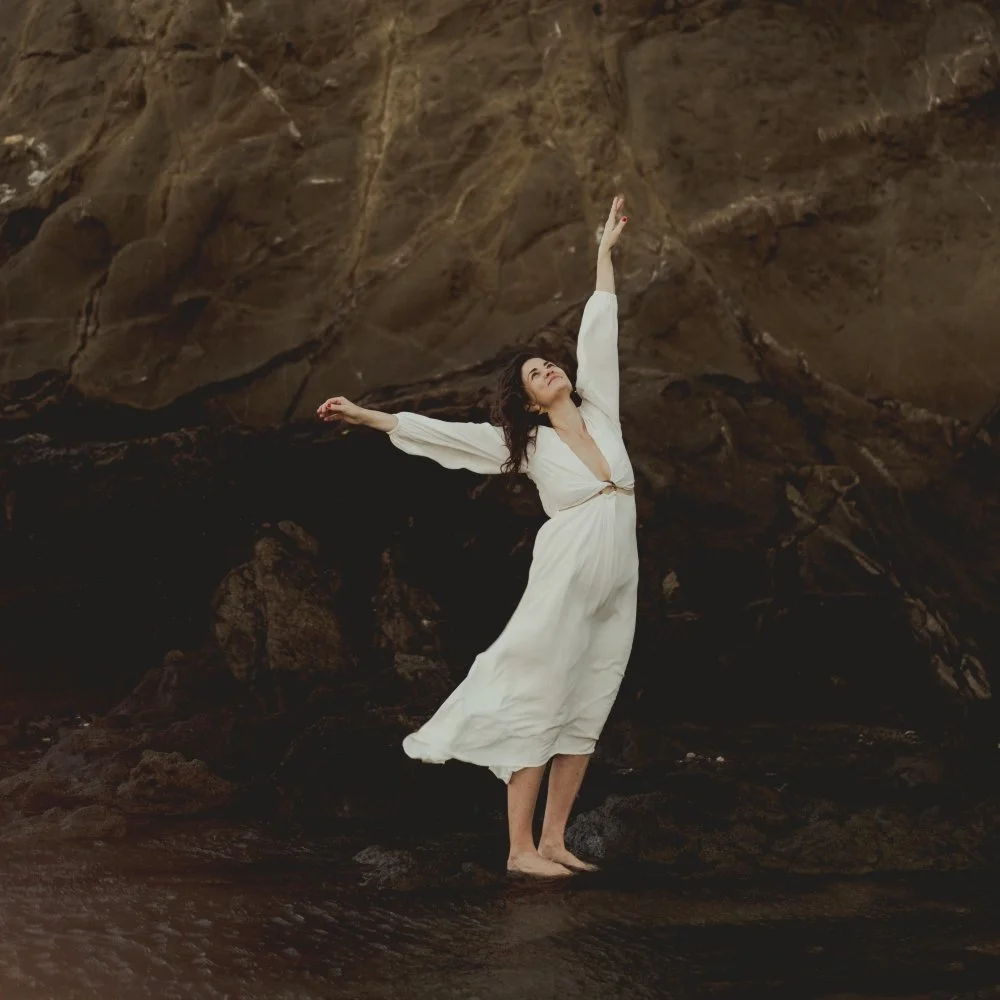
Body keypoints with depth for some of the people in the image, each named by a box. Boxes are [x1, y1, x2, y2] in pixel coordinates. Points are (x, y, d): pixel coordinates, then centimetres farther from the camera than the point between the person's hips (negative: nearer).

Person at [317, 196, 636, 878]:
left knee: (585, 714, 6)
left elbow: (599, 333, 16)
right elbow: (445, 435, 1)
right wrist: (366, 416, -3)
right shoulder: (527, 445, 2)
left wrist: (606, 250, 21)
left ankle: (554, 840, 10)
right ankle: (521, 848, -5)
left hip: (618, 589, 5)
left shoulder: (600, 412, 12)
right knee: (537, 705, -6)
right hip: (567, 581, -5)